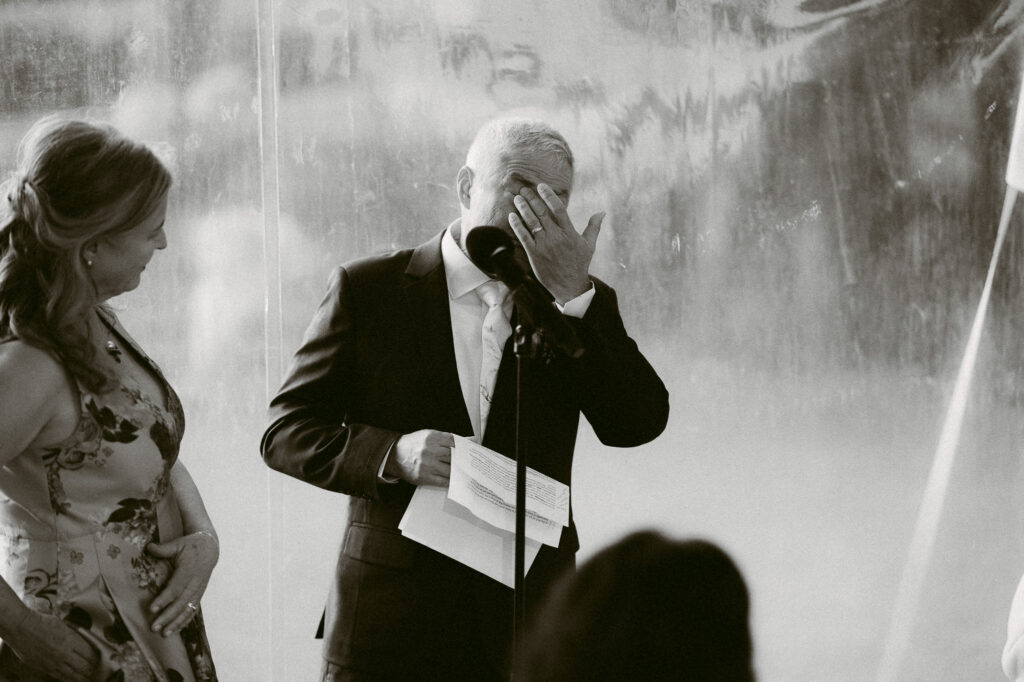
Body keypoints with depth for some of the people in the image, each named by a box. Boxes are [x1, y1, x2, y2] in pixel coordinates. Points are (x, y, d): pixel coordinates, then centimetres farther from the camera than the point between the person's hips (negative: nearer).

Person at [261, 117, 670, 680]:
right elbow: (285, 432, 1)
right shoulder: (368, 290, 3)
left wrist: (573, 294, -12)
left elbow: (638, 425, -5)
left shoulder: (581, 307, 9)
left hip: (527, 621, 1)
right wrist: (393, 452, -17)